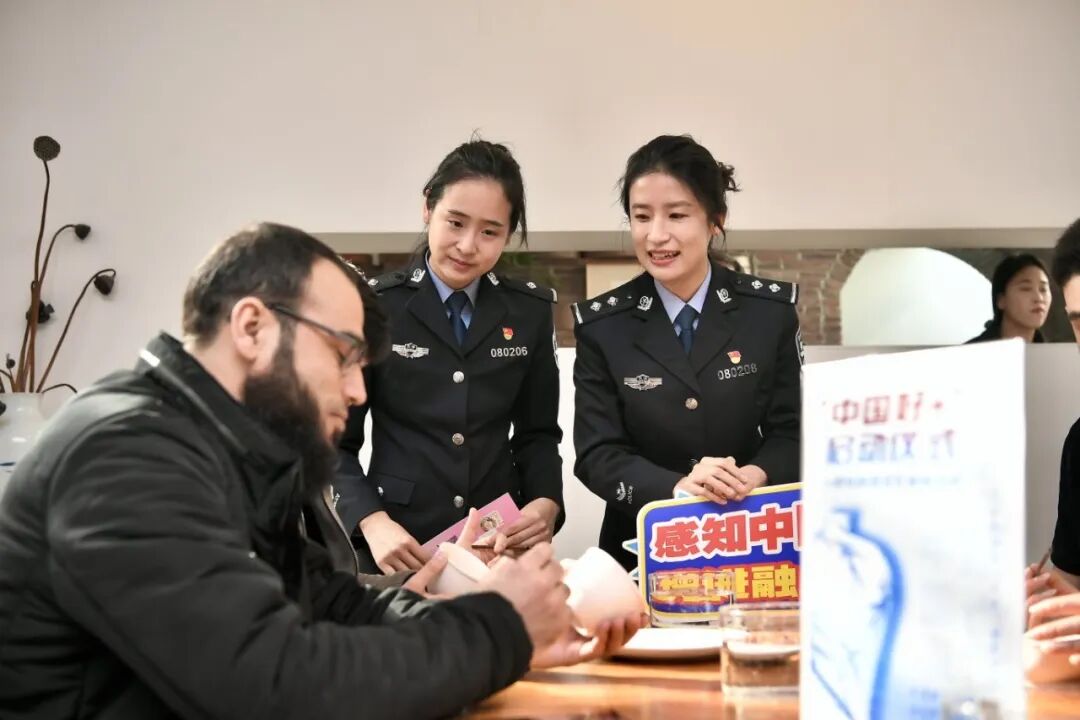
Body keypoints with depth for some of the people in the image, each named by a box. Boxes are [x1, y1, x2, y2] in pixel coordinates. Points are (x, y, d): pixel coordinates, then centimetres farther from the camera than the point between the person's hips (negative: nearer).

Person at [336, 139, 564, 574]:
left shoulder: (531, 311, 3)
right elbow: (336, 442, -3)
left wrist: (546, 503, -11)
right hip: (400, 549, -2)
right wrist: (372, 522, -19)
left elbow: (537, 433, 7)